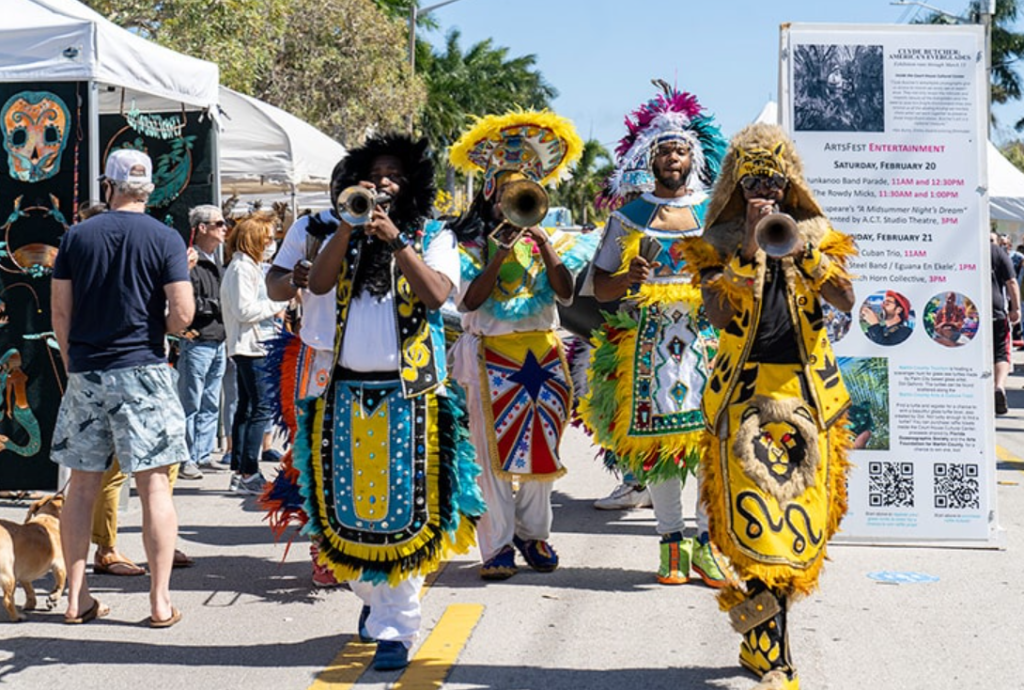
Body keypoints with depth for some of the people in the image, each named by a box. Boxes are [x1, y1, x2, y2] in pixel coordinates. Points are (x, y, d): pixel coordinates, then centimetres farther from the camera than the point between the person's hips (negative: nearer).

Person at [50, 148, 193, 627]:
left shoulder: (77, 237, 3)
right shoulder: (165, 240, -4)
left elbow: (60, 310, 4)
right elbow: (182, 313, -10)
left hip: (85, 372, 3)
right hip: (142, 371, -3)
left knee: (83, 483, 10)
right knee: (153, 483, 1)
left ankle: (77, 597, 14)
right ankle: (160, 600, -1)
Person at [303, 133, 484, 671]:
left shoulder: (434, 237, 6)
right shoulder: (345, 238, 13)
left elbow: (436, 294, -13)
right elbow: (317, 284, -6)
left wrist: (395, 241, -19)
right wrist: (350, 226, -14)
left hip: (410, 394, -3)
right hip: (348, 390, 3)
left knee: (402, 509, -5)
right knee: (351, 504, 7)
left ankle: (396, 627, -1)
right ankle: (372, 595, 29)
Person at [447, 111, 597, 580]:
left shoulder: (549, 241, 10)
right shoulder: (472, 243, 2)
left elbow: (566, 294, -4)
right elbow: (468, 301, -11)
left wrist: (545, 249, -14)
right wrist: (499, 257, -18)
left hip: (542, 353, 3)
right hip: (491, 354, -3)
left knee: (541, 446, 8)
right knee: (493, 452, -4)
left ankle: (533, 533, 21)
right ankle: (498, 545, 0)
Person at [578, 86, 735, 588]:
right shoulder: (630, 215, 9)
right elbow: (600, 287, 9)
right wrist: (629, 281, -12)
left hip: (707, 335, 0)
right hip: (646, 340, 0)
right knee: (656, 437, 1)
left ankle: (707, 543, 3)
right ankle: (671, 541, 11)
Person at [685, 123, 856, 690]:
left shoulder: (815, 235, 10)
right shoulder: (720, 244, 3)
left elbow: (845, 300, -6)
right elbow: (717, 315, -13)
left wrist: (801, 251, -19)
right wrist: (749, 249, -19)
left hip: (808, 392, 3)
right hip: (744, 392, -3)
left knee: (801, 515, 4)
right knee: (758, 519, -11)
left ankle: (758, 637, 20)